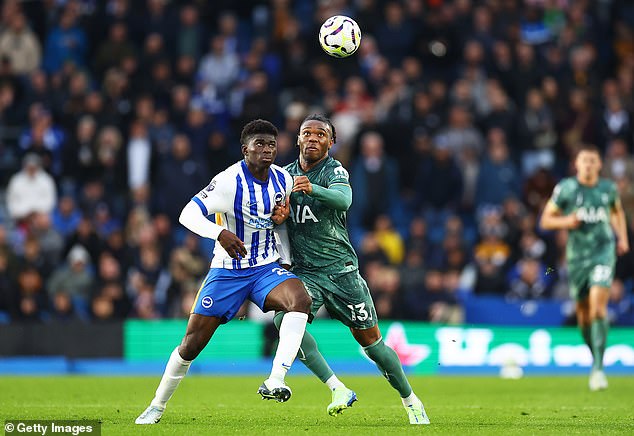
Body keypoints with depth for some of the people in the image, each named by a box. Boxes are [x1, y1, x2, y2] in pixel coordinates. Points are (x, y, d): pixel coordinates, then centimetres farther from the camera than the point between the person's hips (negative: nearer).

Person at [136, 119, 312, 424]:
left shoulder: (283, 180, 1)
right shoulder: (229, 181, -17)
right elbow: (188, 213, -23)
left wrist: (288, 261, 14)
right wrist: (220, 233, -40)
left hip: (266, 268, 3)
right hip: (227, 271, -3)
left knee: (301, 298, -31)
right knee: (192, 343, -1)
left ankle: (274, 382, -36)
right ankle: (157, 407, 21)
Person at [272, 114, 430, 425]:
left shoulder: (335, 171, -8)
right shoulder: (286, 174, 9)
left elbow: (343, 199, -29)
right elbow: (276, 208, 17)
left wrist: (312, 189, -49)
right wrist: (278, 213, -8)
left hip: (340, 268, -4)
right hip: (304, 271, 4)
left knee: (370, 339, 0)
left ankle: (411, 402, 20)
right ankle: (338, 390, -23)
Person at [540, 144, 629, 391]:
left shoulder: (608, 188, 5)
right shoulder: (565, 188, -2)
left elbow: (617, 211, 26)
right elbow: (546, 220, 3)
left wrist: (622, 237, 13)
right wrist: (566, 221, -16)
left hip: (604, 251, -1)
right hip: (577, 255, 1)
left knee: (598, 304, -18)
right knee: (583, 312, 6)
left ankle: (598, 368, -20)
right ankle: (596, 357, 31)